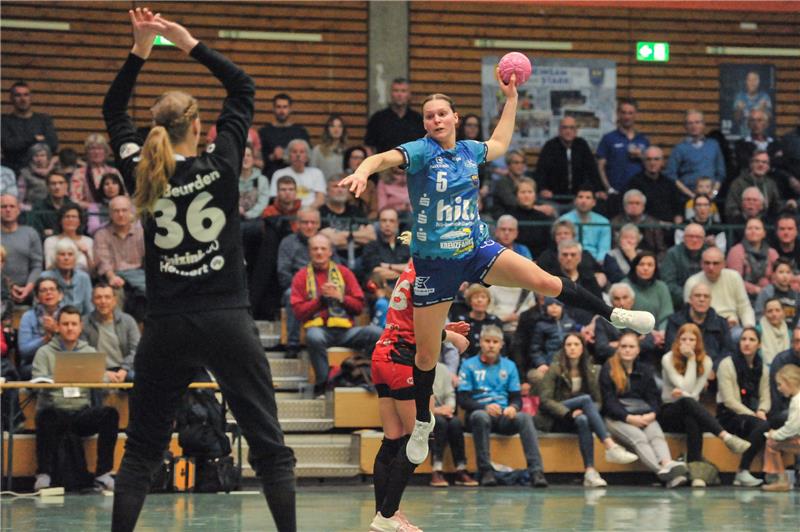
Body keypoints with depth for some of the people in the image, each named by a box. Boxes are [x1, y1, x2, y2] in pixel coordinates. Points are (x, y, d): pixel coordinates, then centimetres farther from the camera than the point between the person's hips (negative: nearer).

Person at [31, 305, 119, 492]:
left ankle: (103, 474, -19)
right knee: (46, 415, -38)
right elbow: (38, 382, -7)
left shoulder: (89, 352, 16)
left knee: (110, 414, -25)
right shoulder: (45, 352, 8)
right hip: (55, 411, -3)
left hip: (82, 412, 3)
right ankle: (43, 475, -27)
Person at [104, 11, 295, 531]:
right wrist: (190, 43, 9)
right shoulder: (221, 165, -4)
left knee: (142, 449, 11)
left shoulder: (143, 174, 0)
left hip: (167, 327, 2)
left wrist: (141, 48, 14)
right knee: (270, 447, 2)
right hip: (228, 321, -2)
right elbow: (243, 87, 8)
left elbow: (113, 112, 17)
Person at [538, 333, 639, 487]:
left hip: (575, 420, 3)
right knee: (585, 399, -31)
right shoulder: (555, 370, -2)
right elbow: (545, 400, -10)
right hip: (554, 421, -3)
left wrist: (584, 411, -16)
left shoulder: (591, 371, 9)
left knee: (583, 420, -38)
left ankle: (590, 472, -50)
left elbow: (598, 401, 7)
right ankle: (611, 447, -45)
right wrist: (569, 413, -24)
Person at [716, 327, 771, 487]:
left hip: (751, 414, 6)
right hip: (729, 415, -6)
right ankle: (742, 472, -28)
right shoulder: (727, 364, -4)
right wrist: (753, 415, -18)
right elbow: (729, 400, -11)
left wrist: (761, 411, -14)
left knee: (764, 425, -29)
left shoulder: (762, 369, 13)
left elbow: (765, 398, 9)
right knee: (762, 426, -33)